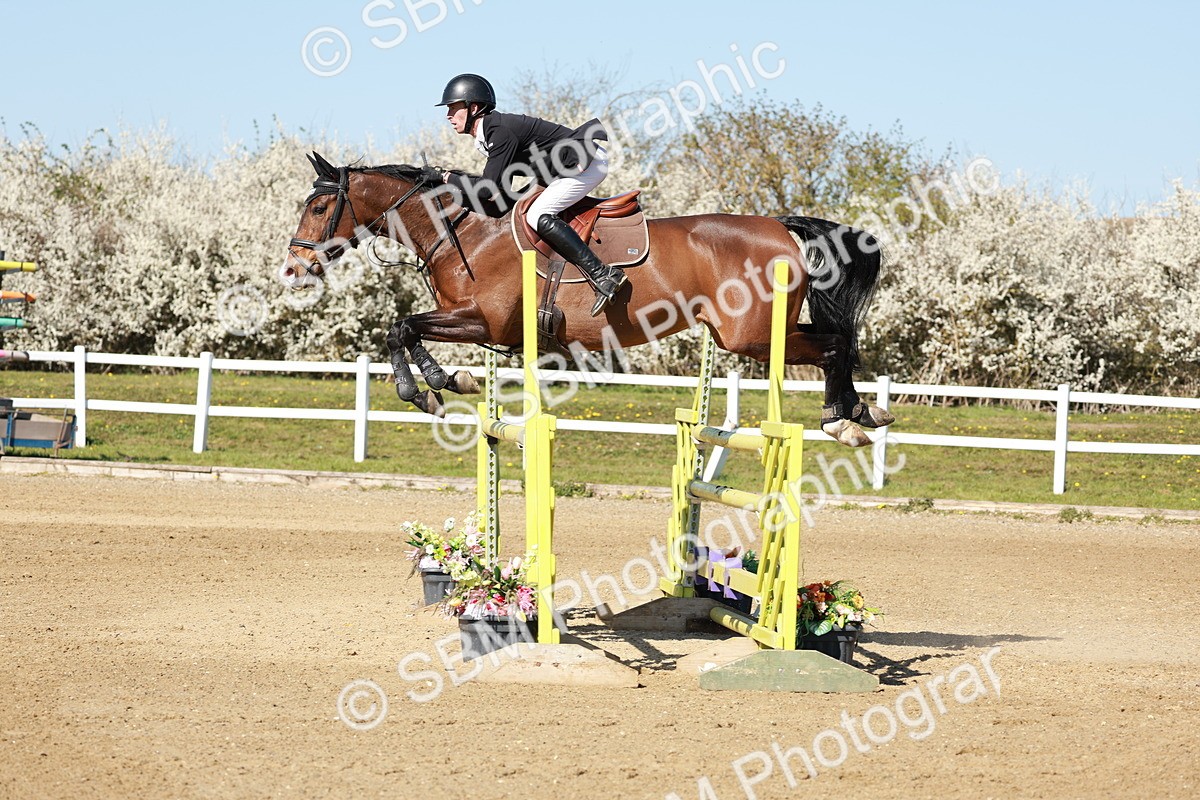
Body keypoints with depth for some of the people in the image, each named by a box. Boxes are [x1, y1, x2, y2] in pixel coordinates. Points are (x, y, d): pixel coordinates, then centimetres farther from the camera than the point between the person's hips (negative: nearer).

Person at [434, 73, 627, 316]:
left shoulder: (501, 131, -21)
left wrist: (450, 179, -11)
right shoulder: (487, 136, 11)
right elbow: (504, 201, 10)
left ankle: (604, 276, -26)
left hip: (587, 163, -11)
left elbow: (490, 189, -24)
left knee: (538, 216, -21)